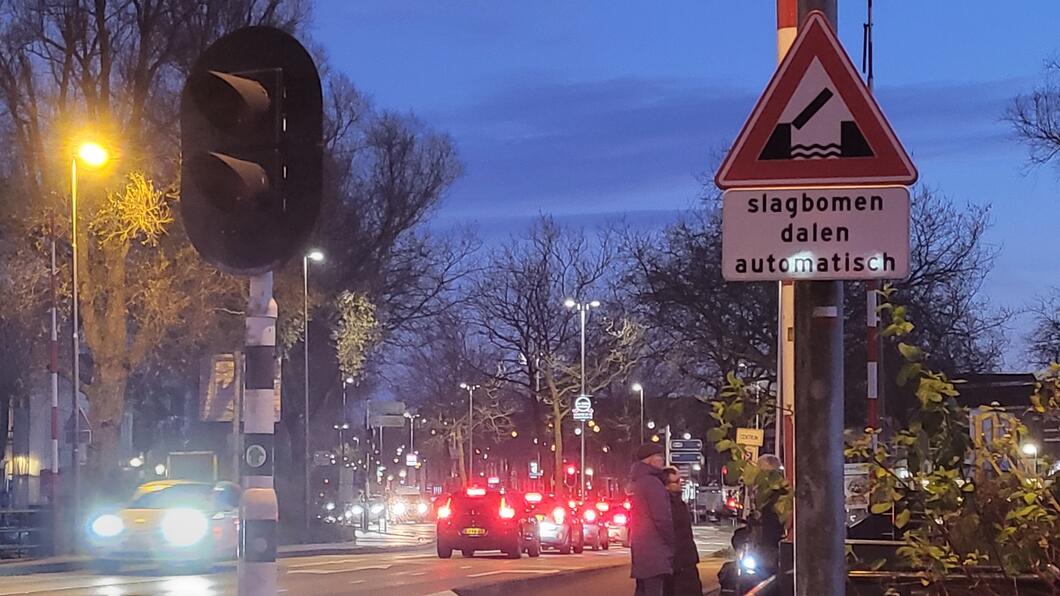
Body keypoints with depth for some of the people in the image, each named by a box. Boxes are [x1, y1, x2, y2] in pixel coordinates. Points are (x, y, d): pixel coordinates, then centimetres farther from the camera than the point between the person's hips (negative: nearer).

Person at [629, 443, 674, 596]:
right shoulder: (652, 483, -13)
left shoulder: (637, 482, 19)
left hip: (640, 547, 10)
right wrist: (672, 543, -6)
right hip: (654, 550, -10)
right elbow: (662, 518, -17)